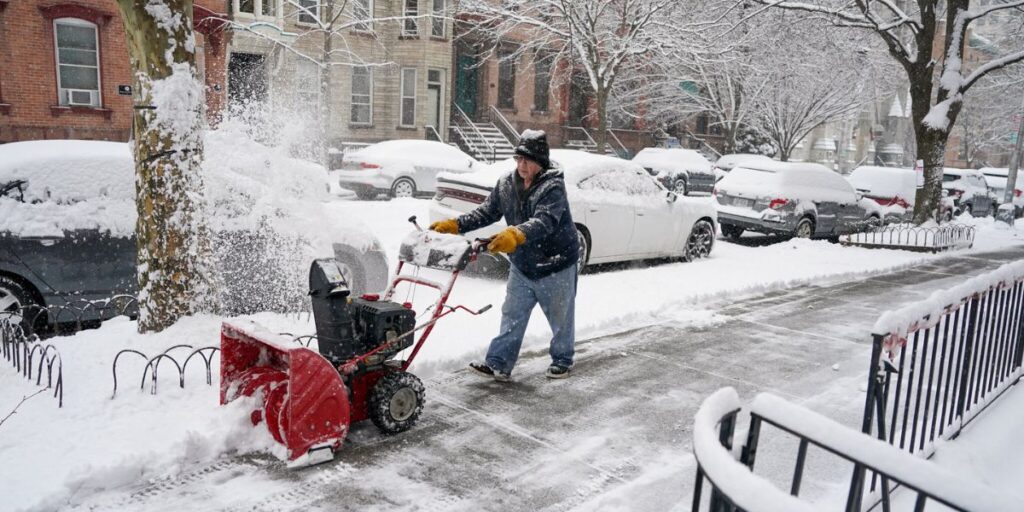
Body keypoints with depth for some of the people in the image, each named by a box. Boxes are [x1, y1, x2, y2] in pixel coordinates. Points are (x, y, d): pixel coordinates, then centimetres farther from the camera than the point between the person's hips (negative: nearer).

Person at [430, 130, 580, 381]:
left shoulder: (553, 186, -23)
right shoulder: (507, 184, -2)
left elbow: (545, 221, -38)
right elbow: (486, 212, 3)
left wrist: (515, 235, -54)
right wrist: (455, 225, -9)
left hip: (556, 266, -5)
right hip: (522, 266, 5)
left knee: (561, 318, 13)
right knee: (511, 316, 8)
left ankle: (562, 360, 33)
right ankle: (498, 364, 14)